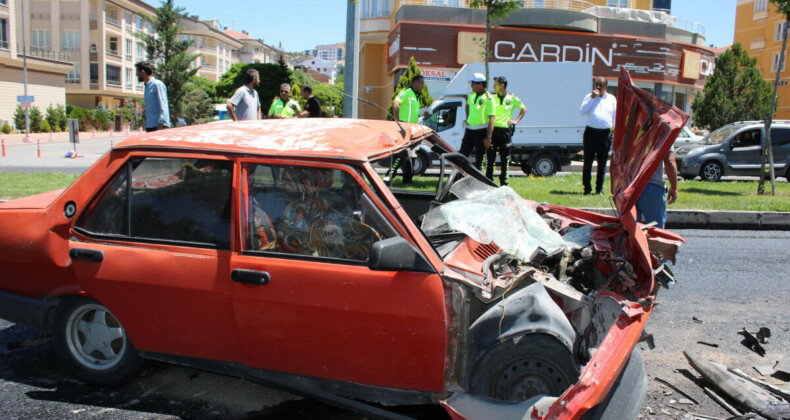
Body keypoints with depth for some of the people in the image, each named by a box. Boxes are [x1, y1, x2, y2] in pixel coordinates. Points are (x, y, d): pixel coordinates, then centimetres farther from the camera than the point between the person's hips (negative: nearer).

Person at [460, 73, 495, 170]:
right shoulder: (472, 95, 9)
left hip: (481, 132, -6)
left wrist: (488, 138, -23)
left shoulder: (488, 98, -12)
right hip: (469, 130, 7)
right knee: (462, 155, 4)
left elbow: (491, 119, -17)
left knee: (479, 159, 1)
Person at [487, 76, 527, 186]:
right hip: (493, 129, 1)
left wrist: (516, 120, 1)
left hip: (505, 130, -1)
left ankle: (504, 182, 11)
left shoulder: (512, 98, 4)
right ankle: (488, 180, 8)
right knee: (490, 157, 0)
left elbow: (524, 109, 14)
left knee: (505, 158, 3)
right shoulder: (492, 98, 8)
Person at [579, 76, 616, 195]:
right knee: (588, 161, -2)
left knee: (602, 163, 4)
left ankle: (599, 188, 12)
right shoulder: (589, 97, 10)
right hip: (590, 132, -1)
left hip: (605, 133, 1)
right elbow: (582, 111, -5)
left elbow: (615, 116, 14)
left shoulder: (612, 99, 13)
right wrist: (592, 98, -9)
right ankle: (587, 187, 6)